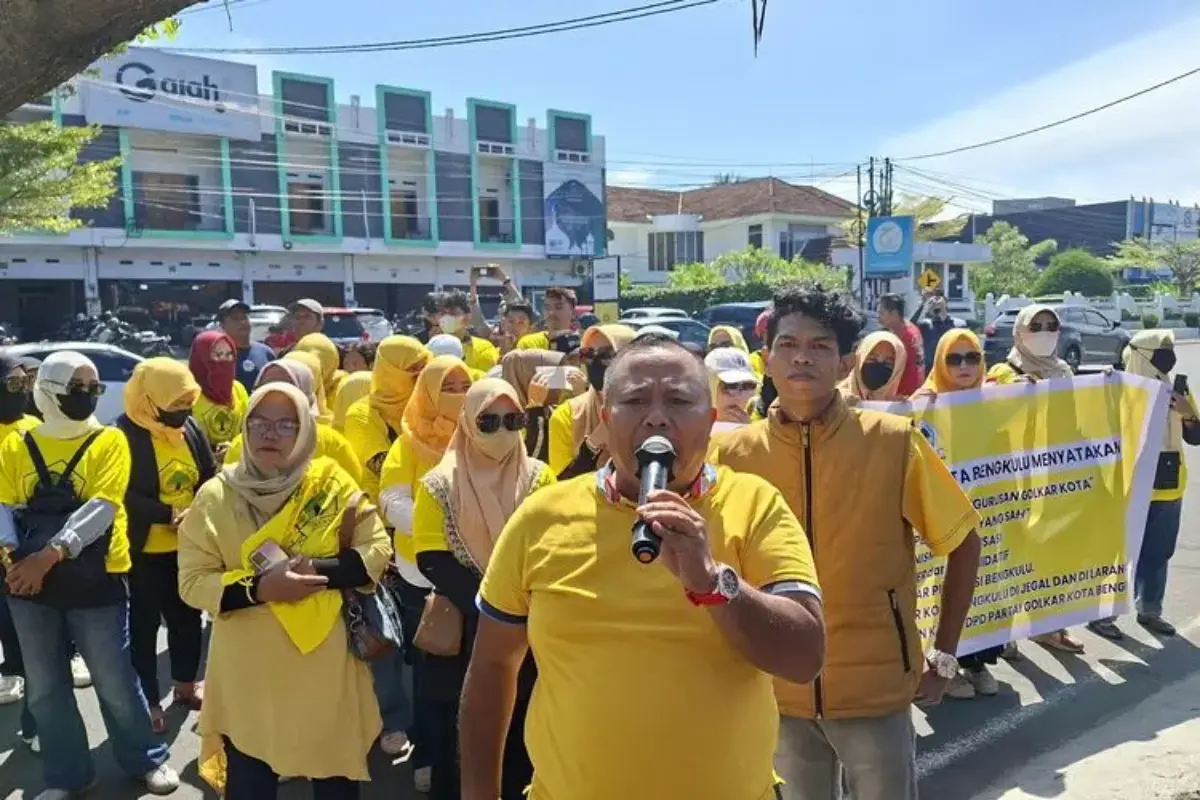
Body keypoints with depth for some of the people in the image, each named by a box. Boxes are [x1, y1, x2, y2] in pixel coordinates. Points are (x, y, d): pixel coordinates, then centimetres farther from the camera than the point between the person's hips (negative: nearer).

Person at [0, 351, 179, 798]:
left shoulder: (109, 441, -5)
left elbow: (102, 506, -15)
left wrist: (52, 553, -24)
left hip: (94, 581, -3)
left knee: (115, 682, 7)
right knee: (45, 688, 14)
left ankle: (145, 760, 27)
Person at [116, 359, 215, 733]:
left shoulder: (191, 429, 1)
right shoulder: (125, 435, -18)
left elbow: (209, 480, 5)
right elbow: (125, 496, -21)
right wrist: (172, 513, -26)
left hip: (187, 546, 6)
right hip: (142, 550, -6)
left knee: (187, 617, 19)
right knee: (143, 626, 7)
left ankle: (186, 687, 38)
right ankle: (149, 701, 23)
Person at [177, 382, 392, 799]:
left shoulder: (331, 484, -3)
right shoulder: (216, 496, -4)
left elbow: (377, 549, -3)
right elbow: (192, 581, -6)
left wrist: (317, 570, -18)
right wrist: (259, 587, -22)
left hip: (326, 668, 1)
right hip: (249, 676, 0)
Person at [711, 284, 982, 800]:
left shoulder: (895, 442, -11)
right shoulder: (732, 453, -7)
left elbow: (963, 542, -1)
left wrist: (944, 655, 0)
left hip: (876, 685, -2)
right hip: (778, 687, 2)